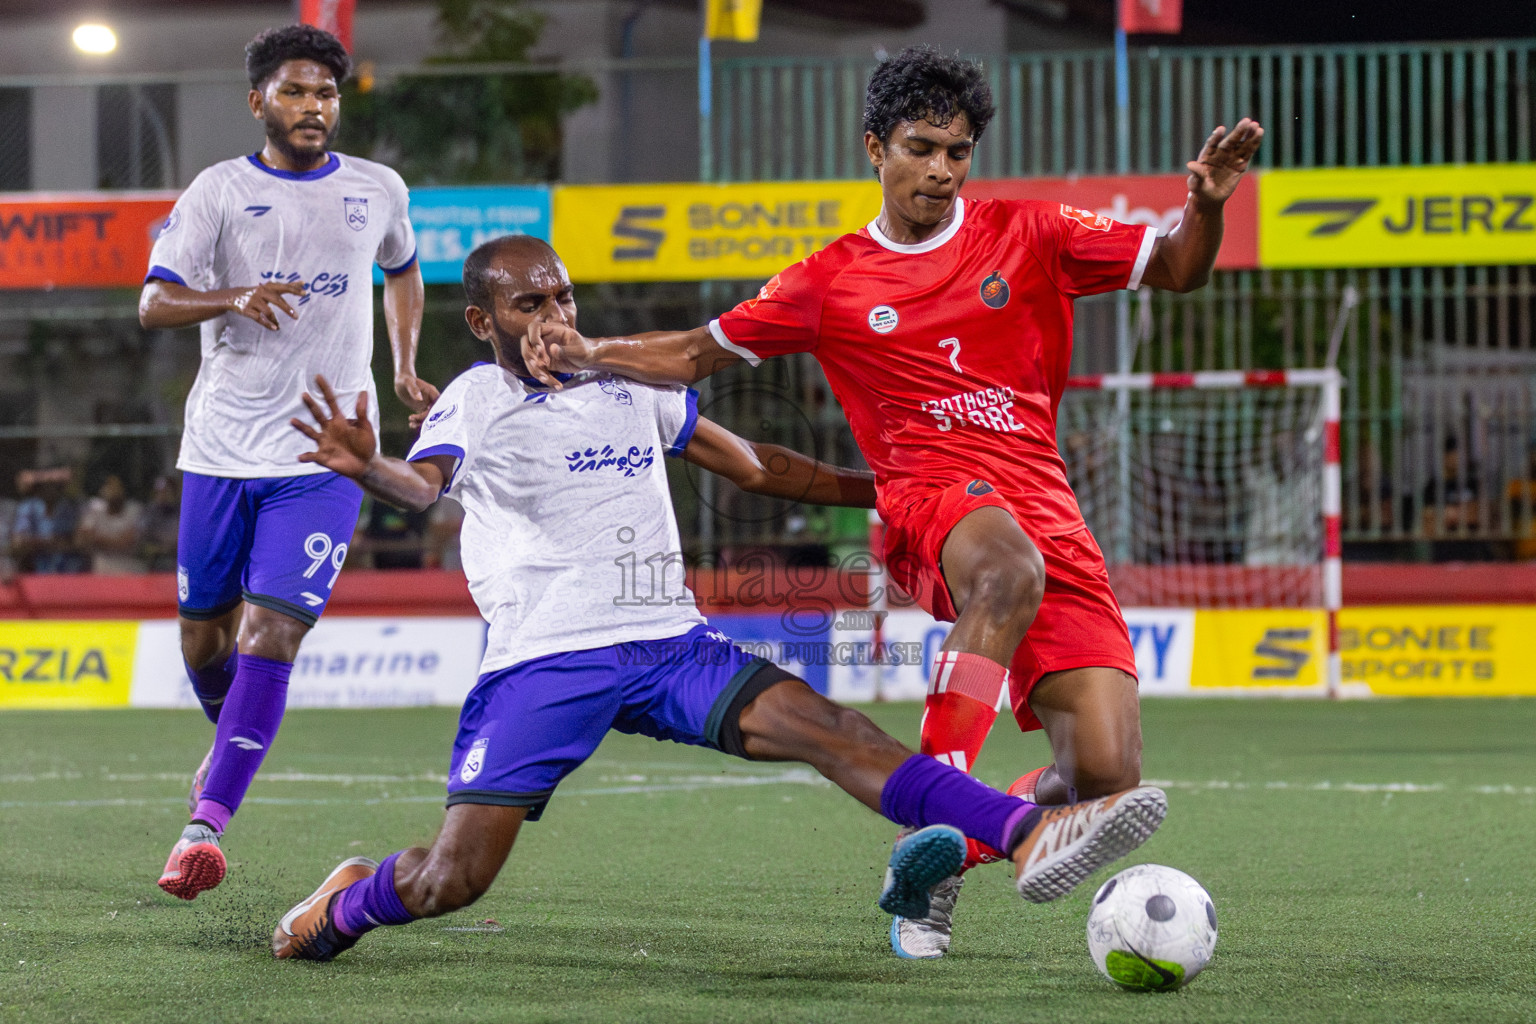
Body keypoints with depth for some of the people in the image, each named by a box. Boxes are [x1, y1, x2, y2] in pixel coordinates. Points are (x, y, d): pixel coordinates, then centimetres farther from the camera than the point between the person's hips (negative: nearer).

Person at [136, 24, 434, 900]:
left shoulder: (378, 191, 8)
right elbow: (155, 303, -5)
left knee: (272, 633, -15)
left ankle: (208, 822, -17)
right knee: (205, 632, 9)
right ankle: (231, 738, 42)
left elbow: (403, 271, 30)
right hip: (222, 447, 1)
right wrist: (234, 298, -23)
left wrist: (404, 368, 18)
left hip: (324, 455, -1)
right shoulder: (220, 191, 1)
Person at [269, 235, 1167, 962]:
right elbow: (423, 486, -25)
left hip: (671, 645, 4)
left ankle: (1027, 838, -32)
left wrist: (878, 489, 24)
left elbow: (750, 465, 26)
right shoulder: (476, 402, -3)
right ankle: (344, 905, 25)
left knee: (825, 727, -19)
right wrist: (369, 469, -49)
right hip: (543, 662, -4)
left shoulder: (631, 380, 15)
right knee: (451, 880, -10)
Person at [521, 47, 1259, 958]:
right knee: (1011, 569, -43)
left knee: (1107, 775, -13)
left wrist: (1206, 207, -8)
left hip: (1048, 514, 2)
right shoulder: (832, 283, 11)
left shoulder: (1029, 235, 11)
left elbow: (1176, 270, 13)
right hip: (931, 501, -2)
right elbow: (699, 353, 18)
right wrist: (587, 354, 3)